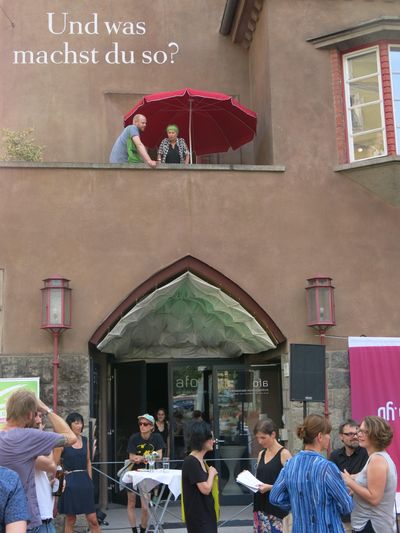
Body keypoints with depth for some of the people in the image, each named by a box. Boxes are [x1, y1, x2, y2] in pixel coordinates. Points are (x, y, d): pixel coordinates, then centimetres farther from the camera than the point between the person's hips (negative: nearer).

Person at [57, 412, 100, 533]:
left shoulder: (85, 440, 9)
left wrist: (90, 480, 11)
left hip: (85, 480, 4)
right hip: (70, 481, -4)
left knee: (92, 519, 2)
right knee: (70, 520, 4)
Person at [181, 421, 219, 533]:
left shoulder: (200, 460, 10)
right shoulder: (191, 462, -19)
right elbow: (205, 489, -22)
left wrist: (212, 475, 1)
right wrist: (211, 473, -8)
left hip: (206, 512, 9)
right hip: (197, 515, -9)